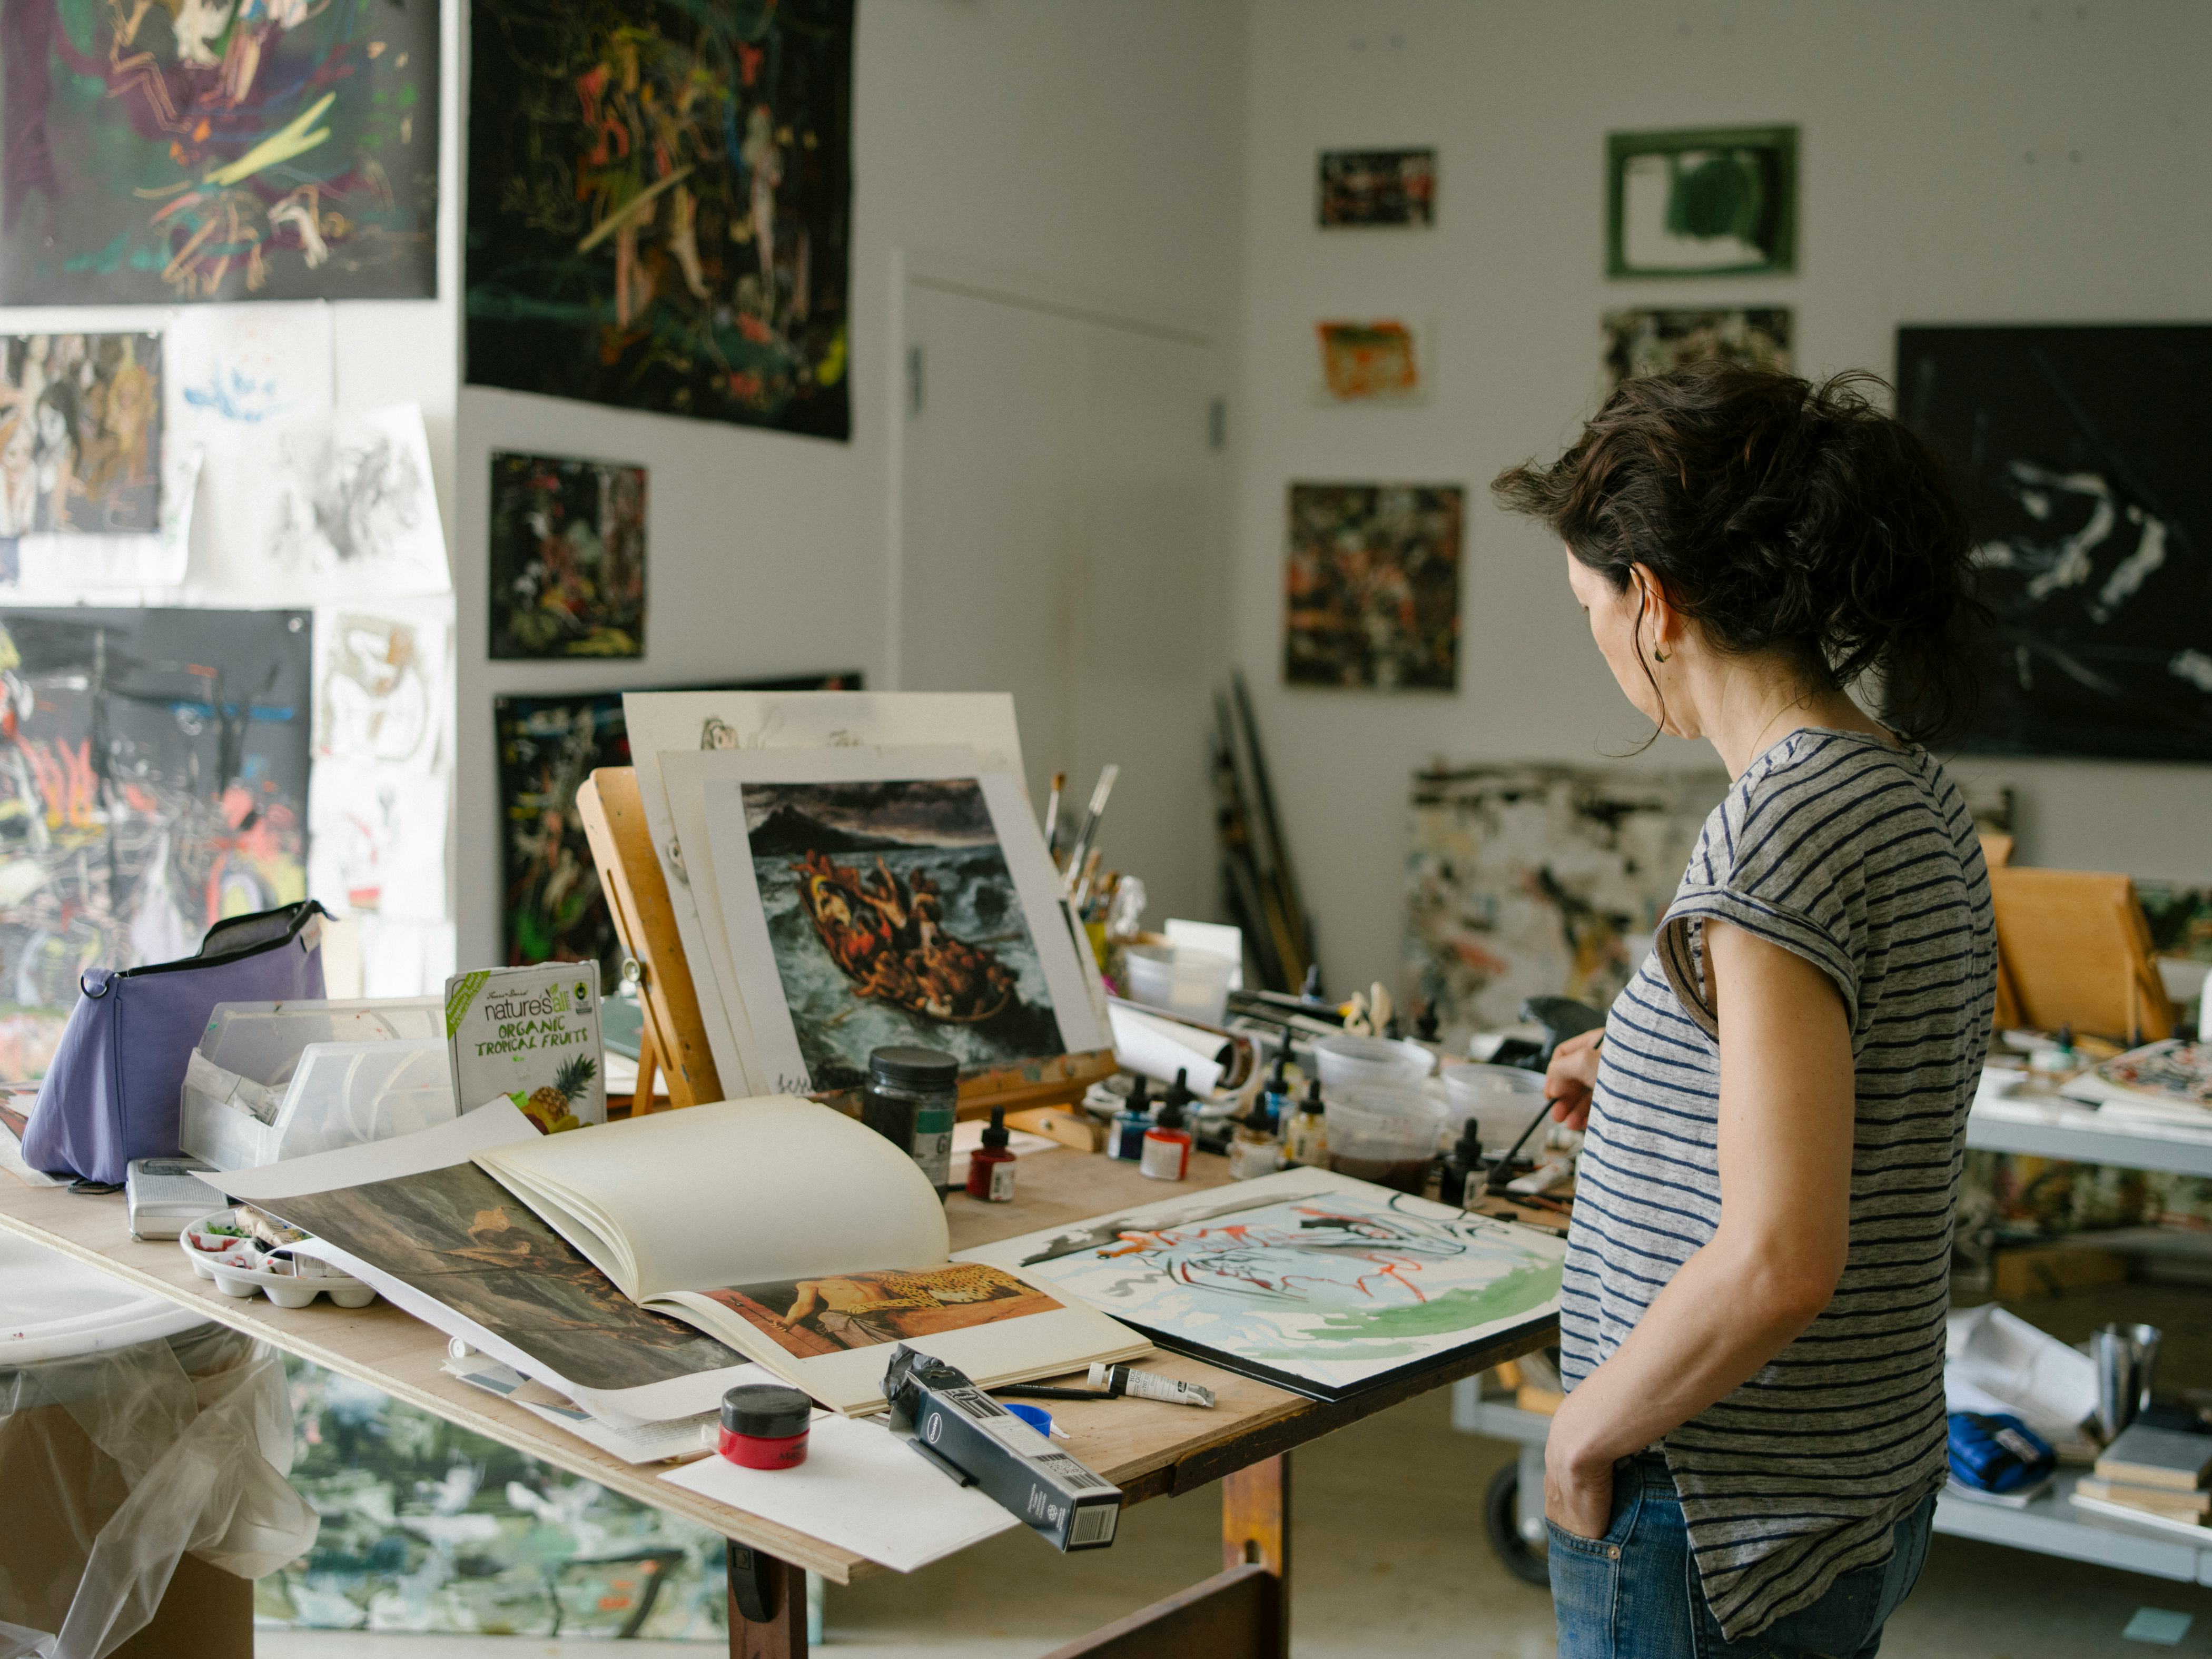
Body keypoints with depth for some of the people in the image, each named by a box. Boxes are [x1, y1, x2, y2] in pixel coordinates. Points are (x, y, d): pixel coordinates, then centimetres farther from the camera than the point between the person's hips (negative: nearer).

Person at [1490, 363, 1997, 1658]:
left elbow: (1775, 1263, -28)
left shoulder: (1782, 826, -23)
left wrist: (1582, 1433, -15)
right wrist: (1654, 1084, 17)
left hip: (1723, 1540, -9)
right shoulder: (1920, 798, 6)